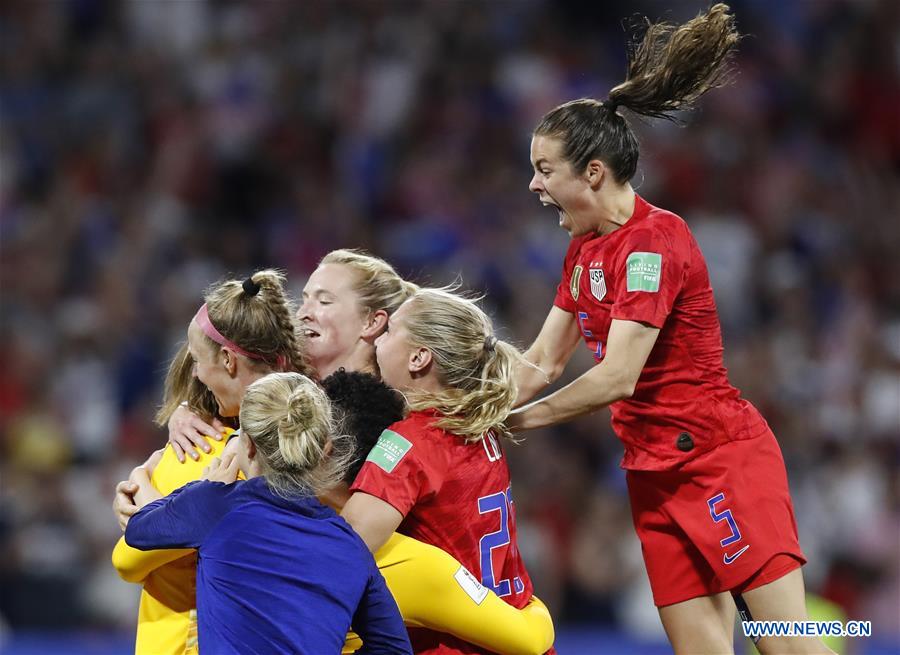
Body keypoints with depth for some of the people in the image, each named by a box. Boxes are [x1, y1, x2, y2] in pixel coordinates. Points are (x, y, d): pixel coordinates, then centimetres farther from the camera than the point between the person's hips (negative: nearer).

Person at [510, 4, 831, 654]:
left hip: (721, 457, -8)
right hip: (655, 472, 8)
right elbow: (542, 363, 15)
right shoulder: (584, 247, 13)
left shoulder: (654, 240, -16)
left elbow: (617, 378, -21)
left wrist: (518, 421, -12)